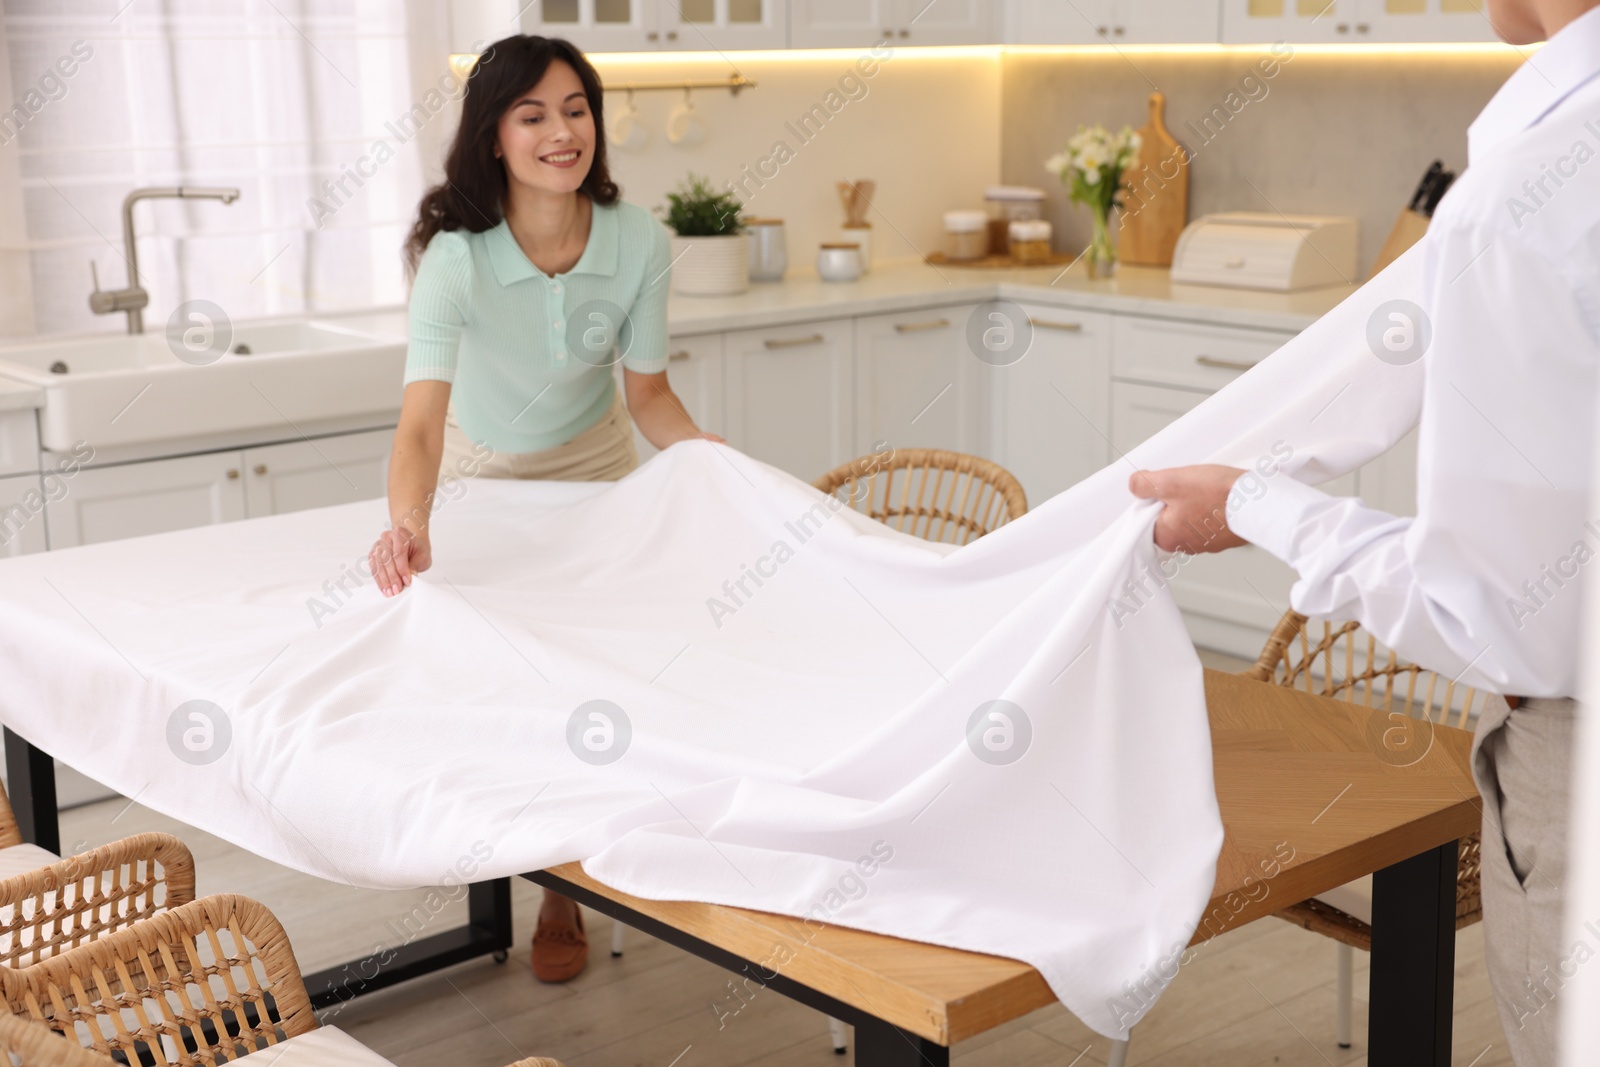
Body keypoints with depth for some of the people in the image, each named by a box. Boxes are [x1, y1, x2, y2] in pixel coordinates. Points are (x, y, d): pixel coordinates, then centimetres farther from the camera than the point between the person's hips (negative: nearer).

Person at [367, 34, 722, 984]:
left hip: (594, 463, 2)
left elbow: (649, 391, -15)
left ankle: (566, 895, 20)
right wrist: (409, 525, -68)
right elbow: (423, 416, -48)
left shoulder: (639, 242, -27)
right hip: (482, 469, -2)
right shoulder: (457, 254, -36)